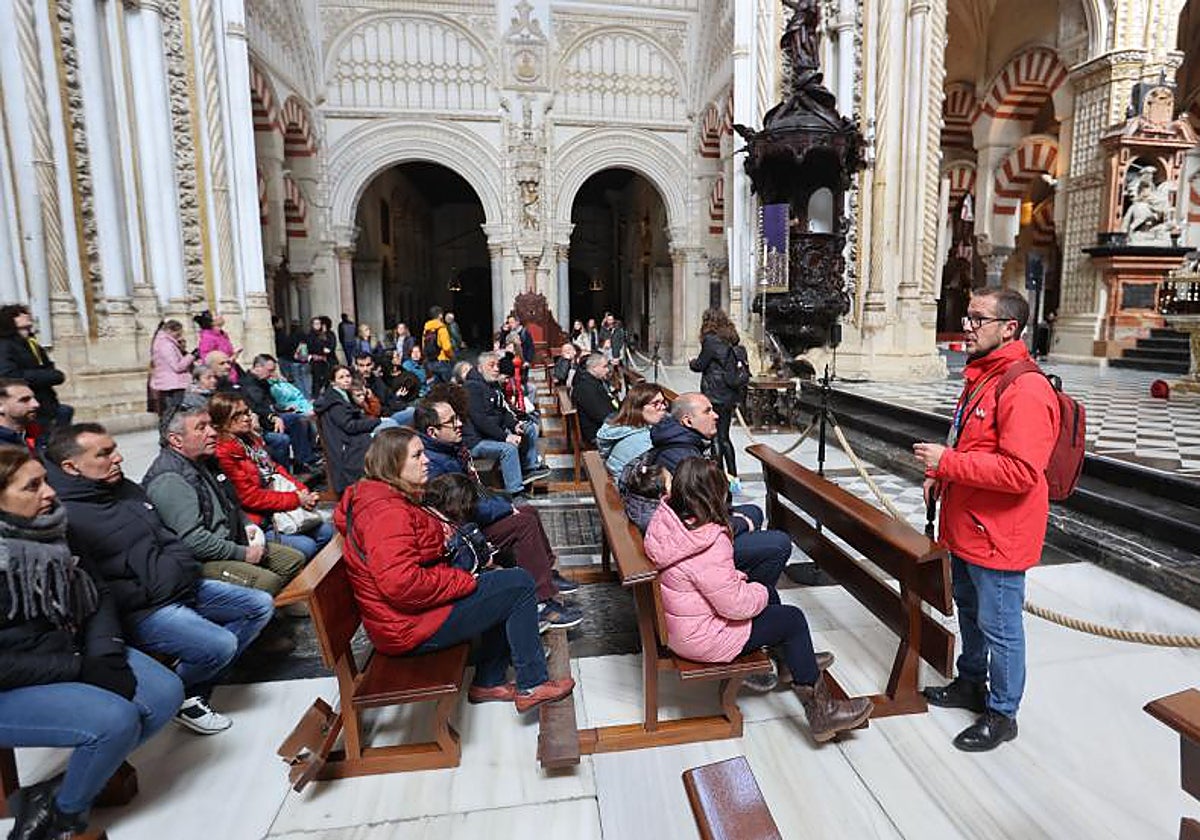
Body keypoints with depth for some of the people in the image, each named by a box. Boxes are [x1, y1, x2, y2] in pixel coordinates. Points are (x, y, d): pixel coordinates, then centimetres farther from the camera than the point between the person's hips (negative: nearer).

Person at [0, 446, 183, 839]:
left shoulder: (50, 534, -1)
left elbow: (98, 596, 6)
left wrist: (105, 655, -8)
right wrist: (79, 668, -20)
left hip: (74, 652, 7)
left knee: (166, 692, -7)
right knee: (116, 720, -24)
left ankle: (56, 791, 5)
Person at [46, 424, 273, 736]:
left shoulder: (126, 488, 10)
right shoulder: (65, 519, -16)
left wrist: (186, 569, 11)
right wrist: (146, 592, -17)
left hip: (184, 587, 9)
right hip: (140, 610, -9)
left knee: (261, 605, 4)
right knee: (220, 644, -25)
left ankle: (197, 686, 8)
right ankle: (180, 696, 8)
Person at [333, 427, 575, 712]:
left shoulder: (370, 496, 10)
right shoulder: (388, 513, -25)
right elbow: (401, 584, -35)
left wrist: (440, 534, 6)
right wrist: (463, 581, -22)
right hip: (411, 627, -11)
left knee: (505, 592, 19)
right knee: (520, 585, -8)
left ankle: (488, 683, 23)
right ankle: (532, 686, 3)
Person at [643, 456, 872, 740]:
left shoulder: (666, 520, -6)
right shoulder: (708, 547, -33)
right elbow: (735, 605, -26)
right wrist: (758, 592, -6)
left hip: (679, 621, 9)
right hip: (703, 638, -9)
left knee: (768, 592, 21)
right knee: (793, 619, 5)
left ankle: (798, 662, 43)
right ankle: (820, 711, 20)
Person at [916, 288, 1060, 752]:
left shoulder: (1025, 390, -23)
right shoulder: (981, 376, 10)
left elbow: (1021, 471, -29)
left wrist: (948, 462, -27)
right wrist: (939, 473, 8)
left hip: (998, 535, -10)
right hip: (966, 526, 10)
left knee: (999, 626, 7)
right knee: (968, 610, 24)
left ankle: (1002, 714, 25)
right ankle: (971, 683, 44)